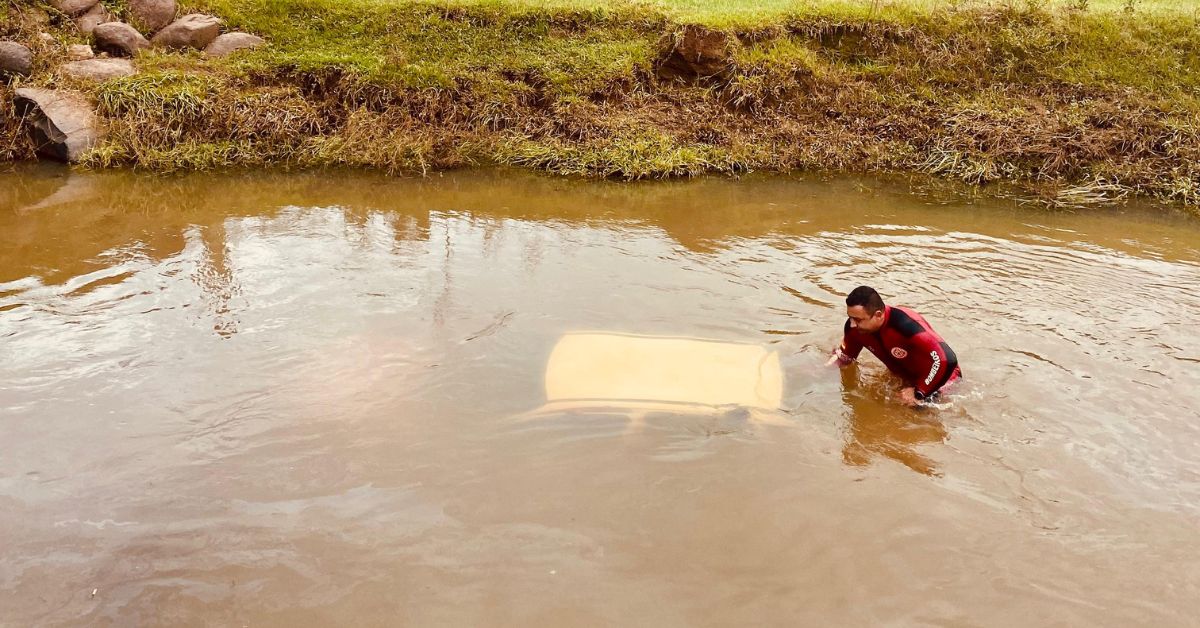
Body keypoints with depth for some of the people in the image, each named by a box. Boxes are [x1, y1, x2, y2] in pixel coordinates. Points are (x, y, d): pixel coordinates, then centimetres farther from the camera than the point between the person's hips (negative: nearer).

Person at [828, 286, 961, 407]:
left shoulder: (906, 326, -39)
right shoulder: (855, 327, -17)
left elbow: (947, 360, -40)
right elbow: (846, 355, 6)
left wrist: (918, 393, -34)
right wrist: (834, 360, -14)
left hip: (940, 379, -7)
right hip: (907, 379, 7)